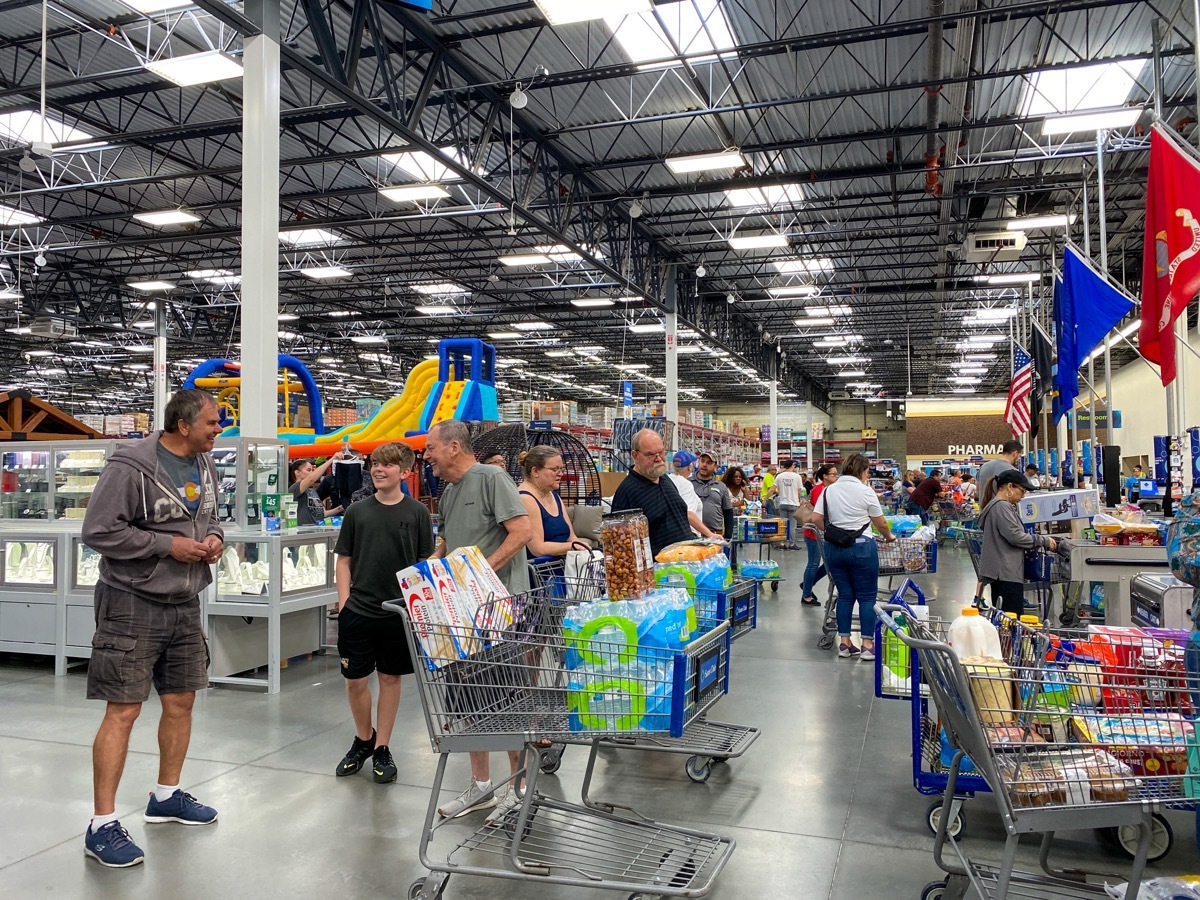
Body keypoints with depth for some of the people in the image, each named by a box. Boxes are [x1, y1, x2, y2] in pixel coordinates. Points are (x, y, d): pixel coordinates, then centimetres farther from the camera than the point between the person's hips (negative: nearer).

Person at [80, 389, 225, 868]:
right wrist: (169, 545, -19)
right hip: (133, 606, -7)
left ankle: (167, 795, 33)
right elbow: (98, 532, -17)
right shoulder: (130, 468, -17)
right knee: (123, 711, -5)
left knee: (181, 702, 15)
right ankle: (102, 825, 6)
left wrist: (213, 536, 0)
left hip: (185, 606, 8)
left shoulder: (204, 465, 8)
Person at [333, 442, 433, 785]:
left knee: (390, 679, 9)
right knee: (355, 680, 7)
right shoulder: (357, 511, 3)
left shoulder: (417, 513, -2)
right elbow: (344, 561, 7)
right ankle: (363, 740, 31)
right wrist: (344, 602, -1)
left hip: (398, 612, -1)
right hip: (358, 611, 2)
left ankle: (382, 749, 24)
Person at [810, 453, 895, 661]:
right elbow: (881, 524, 0)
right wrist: (889, 537, 19)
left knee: (845, 595, 12)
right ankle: (867, 645, 6)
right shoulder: (865, 491, -6)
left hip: (834, 548, 5)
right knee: (867, 596, 5)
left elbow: (816, 519, 0)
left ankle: (844, 643, 13)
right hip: (861, 548, -4)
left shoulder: (829, 490, 5)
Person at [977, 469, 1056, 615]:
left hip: (1001, 573, 11)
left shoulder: (996, 506, 21)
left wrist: (1041, 541, 16)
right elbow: (1016, 536, -18)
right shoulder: (1002, 507, -12)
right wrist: (1044, 540, -6)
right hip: (1007, 574, -11)